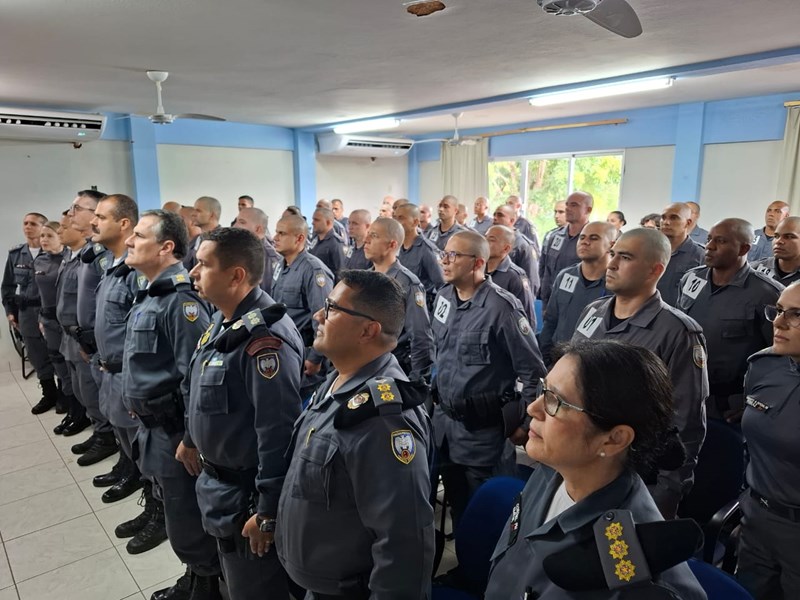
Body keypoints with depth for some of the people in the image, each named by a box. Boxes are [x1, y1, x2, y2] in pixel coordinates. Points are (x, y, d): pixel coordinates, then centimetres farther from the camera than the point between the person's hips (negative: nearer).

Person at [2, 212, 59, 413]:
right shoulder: (15, 255, 9)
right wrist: (10, 310, 12)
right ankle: (49, 394, 25)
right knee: (37, 356, 12)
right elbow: (7, 285, 16)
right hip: (26, 313, 5)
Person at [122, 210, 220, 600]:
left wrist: (191, 439, -23)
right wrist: (141, 414, 21)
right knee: (175, 513, 23)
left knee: (187, 521, 7)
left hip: (174, 432, -10)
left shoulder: (180, 300, -22)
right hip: (152, 426, 10)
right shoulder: (148, 294, 9)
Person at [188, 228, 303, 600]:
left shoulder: (265, 339, -30)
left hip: (246, 497, -9)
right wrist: (191, 440, 23)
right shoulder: (222, 321, 2)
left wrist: (268, 512, -24)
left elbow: (278, 434, -30)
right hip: (218, 483, 9)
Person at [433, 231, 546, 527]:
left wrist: (522, 423, -9)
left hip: (483, 430, -6)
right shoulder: (443, 297, 3)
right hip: (443, 421, 7)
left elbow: (533, 371, -14)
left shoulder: (502, 307, -19)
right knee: (456, 504, 22)